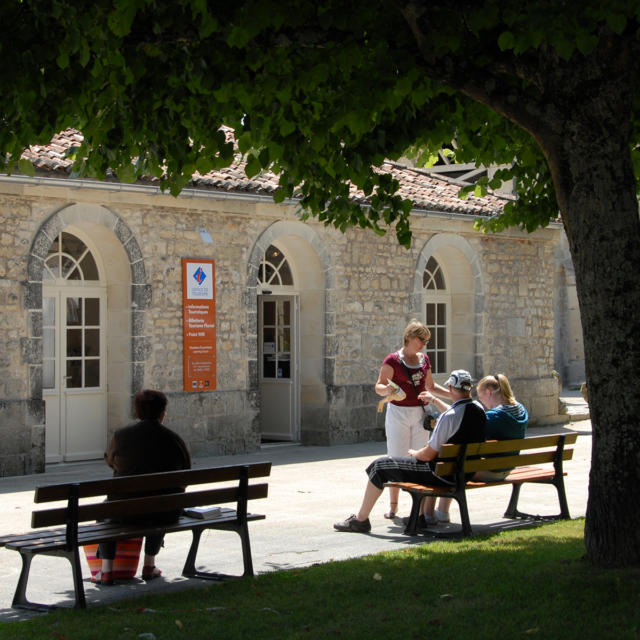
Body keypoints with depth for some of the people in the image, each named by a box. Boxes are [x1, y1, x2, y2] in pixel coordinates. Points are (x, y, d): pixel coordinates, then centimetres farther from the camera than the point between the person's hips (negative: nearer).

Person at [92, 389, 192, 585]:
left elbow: (110, 460, 12)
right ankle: (149, 566, 38)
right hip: (166, 514, 1)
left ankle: (106, 571, 25)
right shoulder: (174, 439, -4)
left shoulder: (121, 435, -7)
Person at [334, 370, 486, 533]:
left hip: (444, 475, -8)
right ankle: (428, 514, 41)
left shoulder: (449, 417, -25)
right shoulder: (479, 409, -1)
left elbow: (429, 455, -19)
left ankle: (360, 520, 14)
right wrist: (434, 400, 35)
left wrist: (414, 453, 3)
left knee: (380, 466, 4)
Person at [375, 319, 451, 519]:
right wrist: (387, 390, -35)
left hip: (419, 413, 5)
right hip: (398, 413, -5)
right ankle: (393, 505, 3)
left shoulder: (424, 359, 10)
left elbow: (430, 386, 21)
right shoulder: (393, 360, -7)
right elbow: (379, 387, -12)